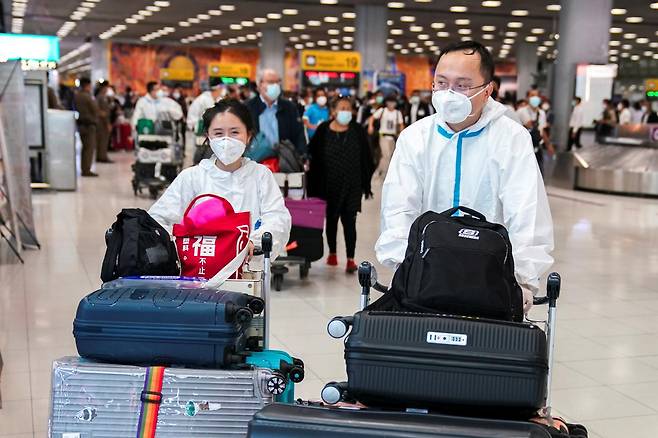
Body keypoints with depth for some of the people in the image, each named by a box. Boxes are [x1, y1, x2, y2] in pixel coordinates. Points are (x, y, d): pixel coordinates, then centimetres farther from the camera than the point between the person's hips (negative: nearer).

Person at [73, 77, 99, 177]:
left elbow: (75, 109, 11)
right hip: (89, 124, -8)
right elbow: (95, 110, -12)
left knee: (85, 147, 16)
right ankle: (87, 170, -7)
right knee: (90, 147, -4)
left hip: (80, 123, 8)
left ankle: (84, 169, 19)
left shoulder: (76, 96, 6)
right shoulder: (87, 96, -16)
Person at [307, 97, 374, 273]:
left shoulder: (358, 131, 0)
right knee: (331, 219, 14)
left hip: (351, 185, -1)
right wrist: (315, 185, -4)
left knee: (349, 221, -4)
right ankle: (332, 252, 30)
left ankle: (350, 259, -1)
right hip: (329, 185, 1)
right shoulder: (323, 131, -3)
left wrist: (366, 184, 1)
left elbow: (366, 159, 3)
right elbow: (314, 157, -1)